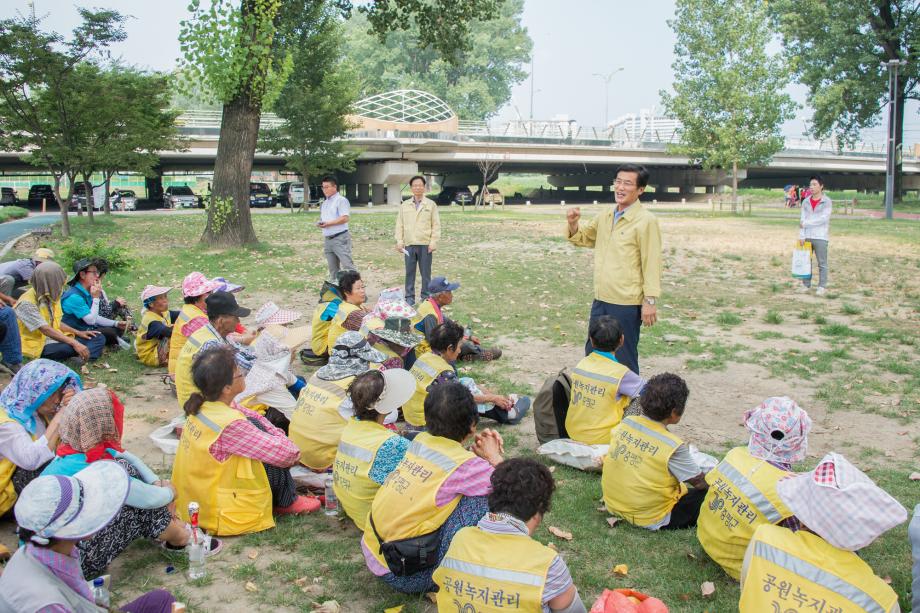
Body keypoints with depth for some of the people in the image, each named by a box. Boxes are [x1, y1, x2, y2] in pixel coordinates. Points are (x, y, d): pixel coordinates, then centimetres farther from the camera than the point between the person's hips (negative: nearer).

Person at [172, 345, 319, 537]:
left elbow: (253, 416, 8)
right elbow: (287, 453, -25)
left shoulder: (201, 405, -5)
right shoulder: (230, 425, -30)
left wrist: (279, 436, -3)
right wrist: (294, 451, -4)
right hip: (219, 516, -8)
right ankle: (286, 502, 15)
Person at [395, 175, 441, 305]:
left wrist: (433, 242, -7)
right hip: (409, 244, 2)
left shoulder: (431, 205, 3)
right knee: (409, 272, 5)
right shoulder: (404, 205, 9)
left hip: (425, 244, -2)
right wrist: (399, 241, 0)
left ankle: (426, 297, 13)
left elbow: (436, 225, 1)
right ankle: (409, 297, 12)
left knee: (426, 272, 4)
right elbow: (399, 225, 9)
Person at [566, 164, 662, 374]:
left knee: (624, 360, 5)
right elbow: (582, 238, 22)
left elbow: (652, 263, -14)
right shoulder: (605, 217, 9)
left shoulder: (646, 221, -13)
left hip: (627, 304, -7)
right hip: (601, 300, 8)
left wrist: (650, 301, -17)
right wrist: (573, 223, 1)